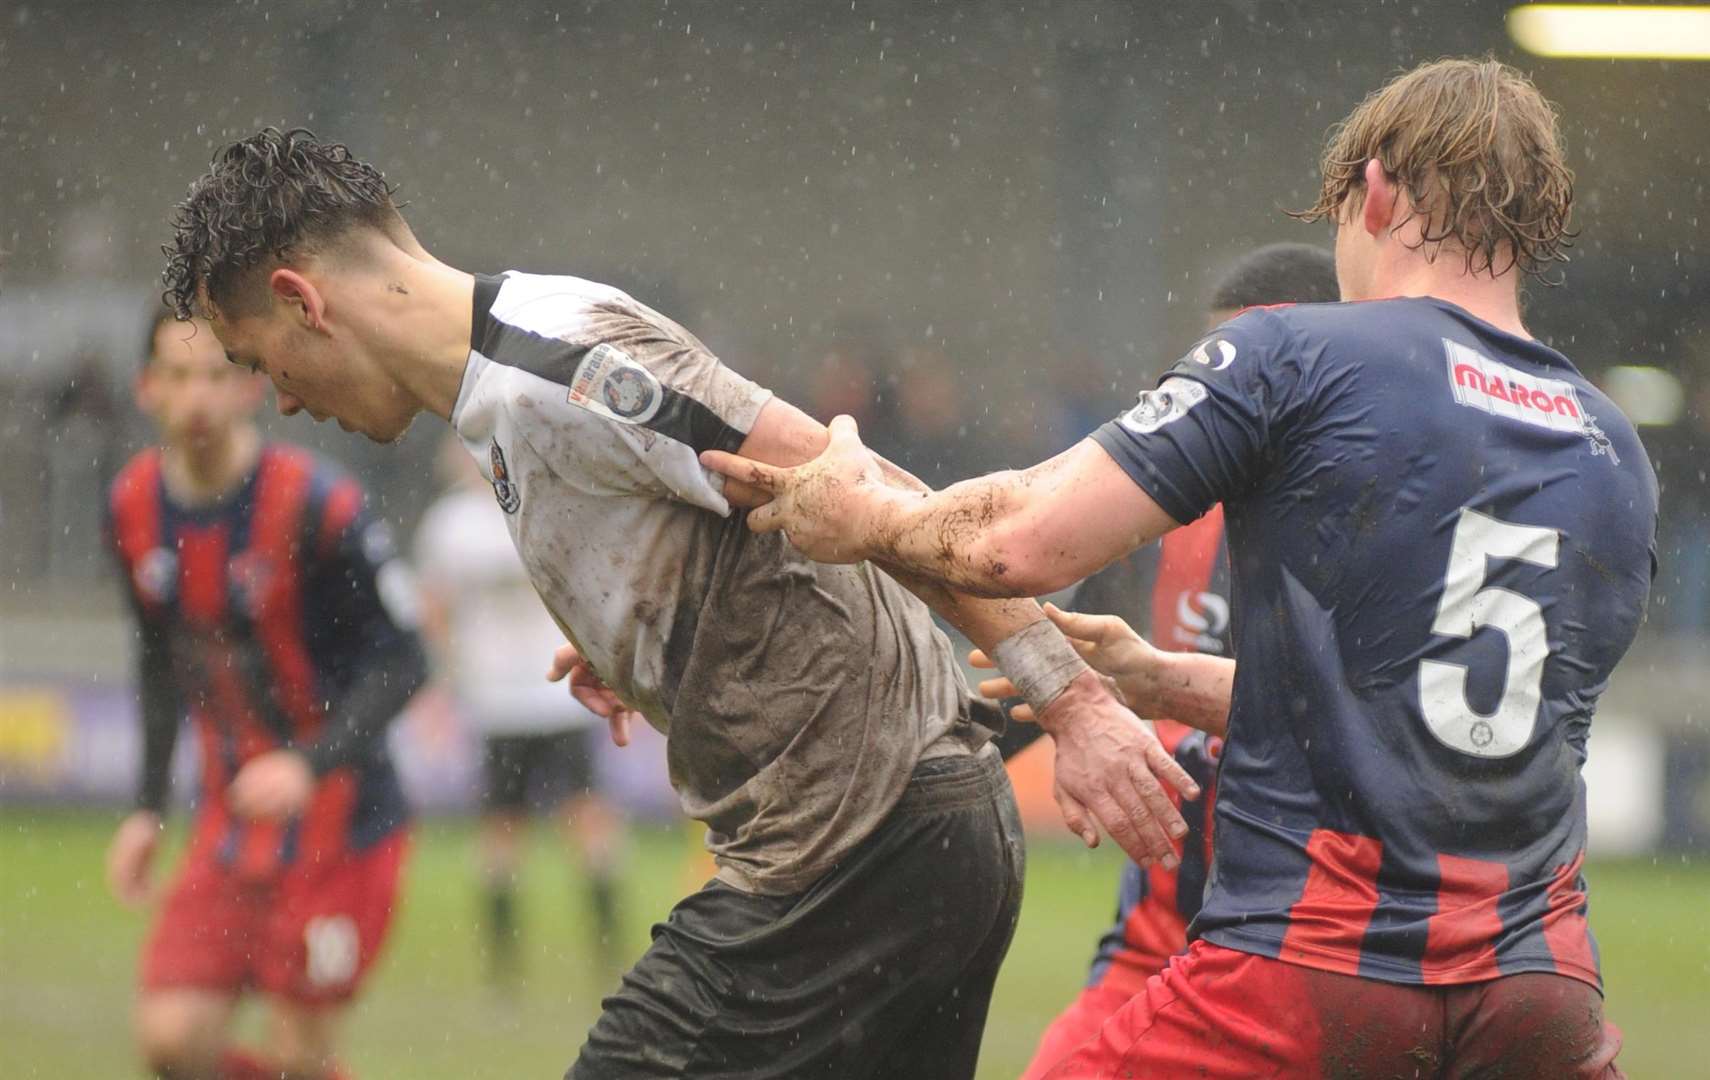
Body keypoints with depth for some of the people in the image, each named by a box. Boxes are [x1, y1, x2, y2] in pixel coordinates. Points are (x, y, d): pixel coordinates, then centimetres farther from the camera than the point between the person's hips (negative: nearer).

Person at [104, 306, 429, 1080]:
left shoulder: (315, 505, -18)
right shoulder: (134, 506, 1)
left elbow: (400, 662, -15)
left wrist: (310, 764, -29)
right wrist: (149, 809, 13)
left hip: (337, 816, -5)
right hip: (232, 814, 5)